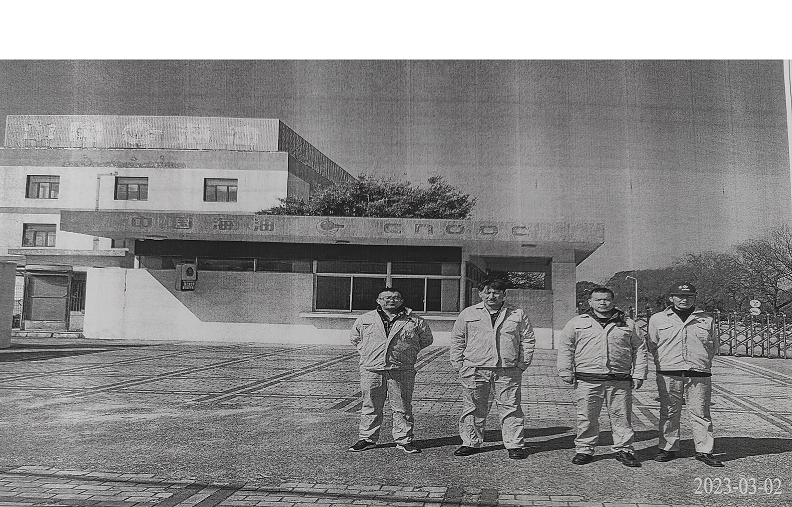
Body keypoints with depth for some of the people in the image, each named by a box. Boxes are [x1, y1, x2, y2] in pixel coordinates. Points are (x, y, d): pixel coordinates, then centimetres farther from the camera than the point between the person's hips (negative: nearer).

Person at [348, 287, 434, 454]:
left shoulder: (414, 321, 4)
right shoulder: (365, 319, 8)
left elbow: (426, 340, 16)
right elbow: (355, 338, 22)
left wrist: (409, 352, 10)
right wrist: (367, 353, 12)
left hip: (402, 371, -1)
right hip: (371, 370, 1)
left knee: (402, 407, 4)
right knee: (370, 407, 7)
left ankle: (404, 440, 16)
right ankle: (367, 439, 20)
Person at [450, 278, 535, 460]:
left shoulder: (518, 315, 8)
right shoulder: (468, 314, 8)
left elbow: (528, 340, 11)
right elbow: (457, 340, 11)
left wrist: (522, 363, 3)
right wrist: (458, 364, 4)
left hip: (508, 370, 0)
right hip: (474, 369, 1)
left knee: (511, 409, 3)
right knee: (473, 409, 7)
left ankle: (514, 445, 15)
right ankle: (471, 443, 21)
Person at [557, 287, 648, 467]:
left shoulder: (628, 324, 13)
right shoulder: (577, 323, 9)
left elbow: (639, 349, 15)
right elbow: (565, 347, 9)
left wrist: (638, 374, 8)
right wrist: (566, 371, 1)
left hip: (620, 381, 1)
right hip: (587, 380, -1)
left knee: (621, 417, 5)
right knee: (586, 418, 3)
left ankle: (624, 450, 19)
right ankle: (584, 450, 16)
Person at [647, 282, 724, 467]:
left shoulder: (706, 320, 13)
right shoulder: (657, 319, 10)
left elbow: (714, 347, 19)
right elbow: (651, 345, 14)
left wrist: (700, 362, 9)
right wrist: (664, 362, 7)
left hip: (699, 375, 0)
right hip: (668, 375, 0)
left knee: (700, 413, 2)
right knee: (669, 413, 5)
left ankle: (704, 451, 12)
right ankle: (667, 448, 15)